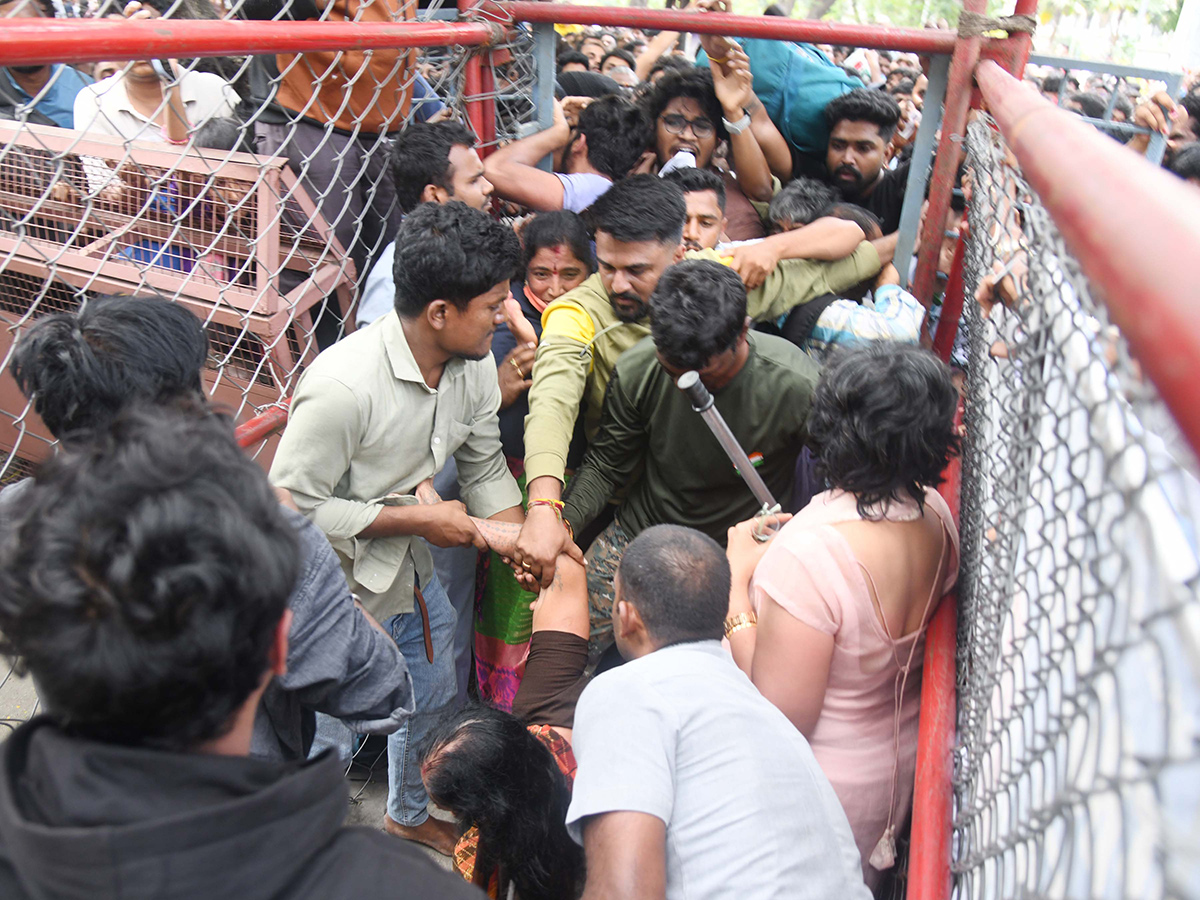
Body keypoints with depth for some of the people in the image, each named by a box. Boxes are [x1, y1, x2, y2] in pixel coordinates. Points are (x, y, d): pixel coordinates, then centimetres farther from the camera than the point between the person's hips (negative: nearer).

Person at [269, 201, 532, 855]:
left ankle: (411, 814, 57)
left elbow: (484, 464, 2)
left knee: (433, 699, 26)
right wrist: (417, 517, -26)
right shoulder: (343, 385, -34)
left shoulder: (474, 364, -10)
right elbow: (294, 507, -28)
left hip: (409, 576, 8)